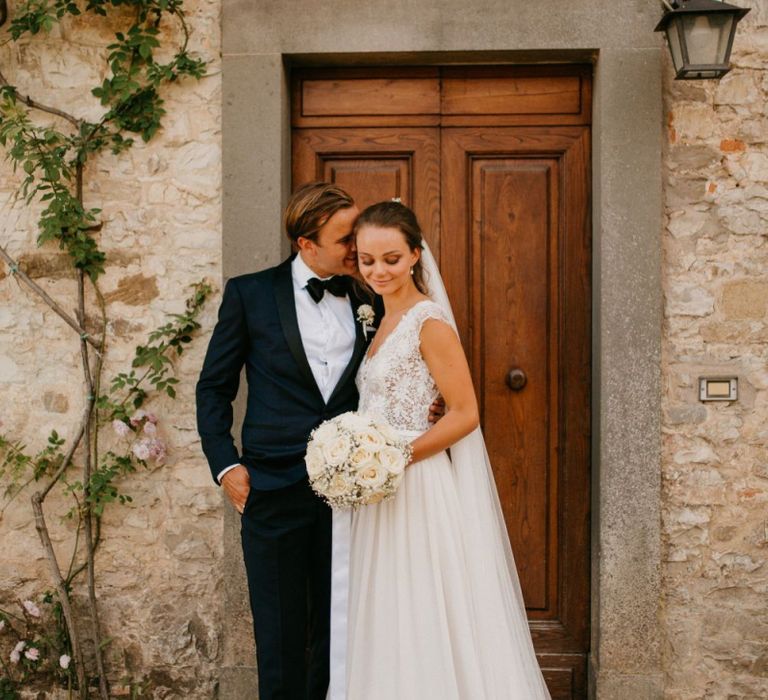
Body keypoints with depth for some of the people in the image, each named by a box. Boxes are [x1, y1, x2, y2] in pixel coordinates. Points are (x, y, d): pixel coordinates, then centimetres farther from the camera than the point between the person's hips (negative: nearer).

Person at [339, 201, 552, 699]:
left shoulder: (430, 322, -12)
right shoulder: (383, 321, 12)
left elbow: (465, 414, -16)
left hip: (419, 490, -8)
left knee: (425, 621, 1)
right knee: (390, 624, 14)